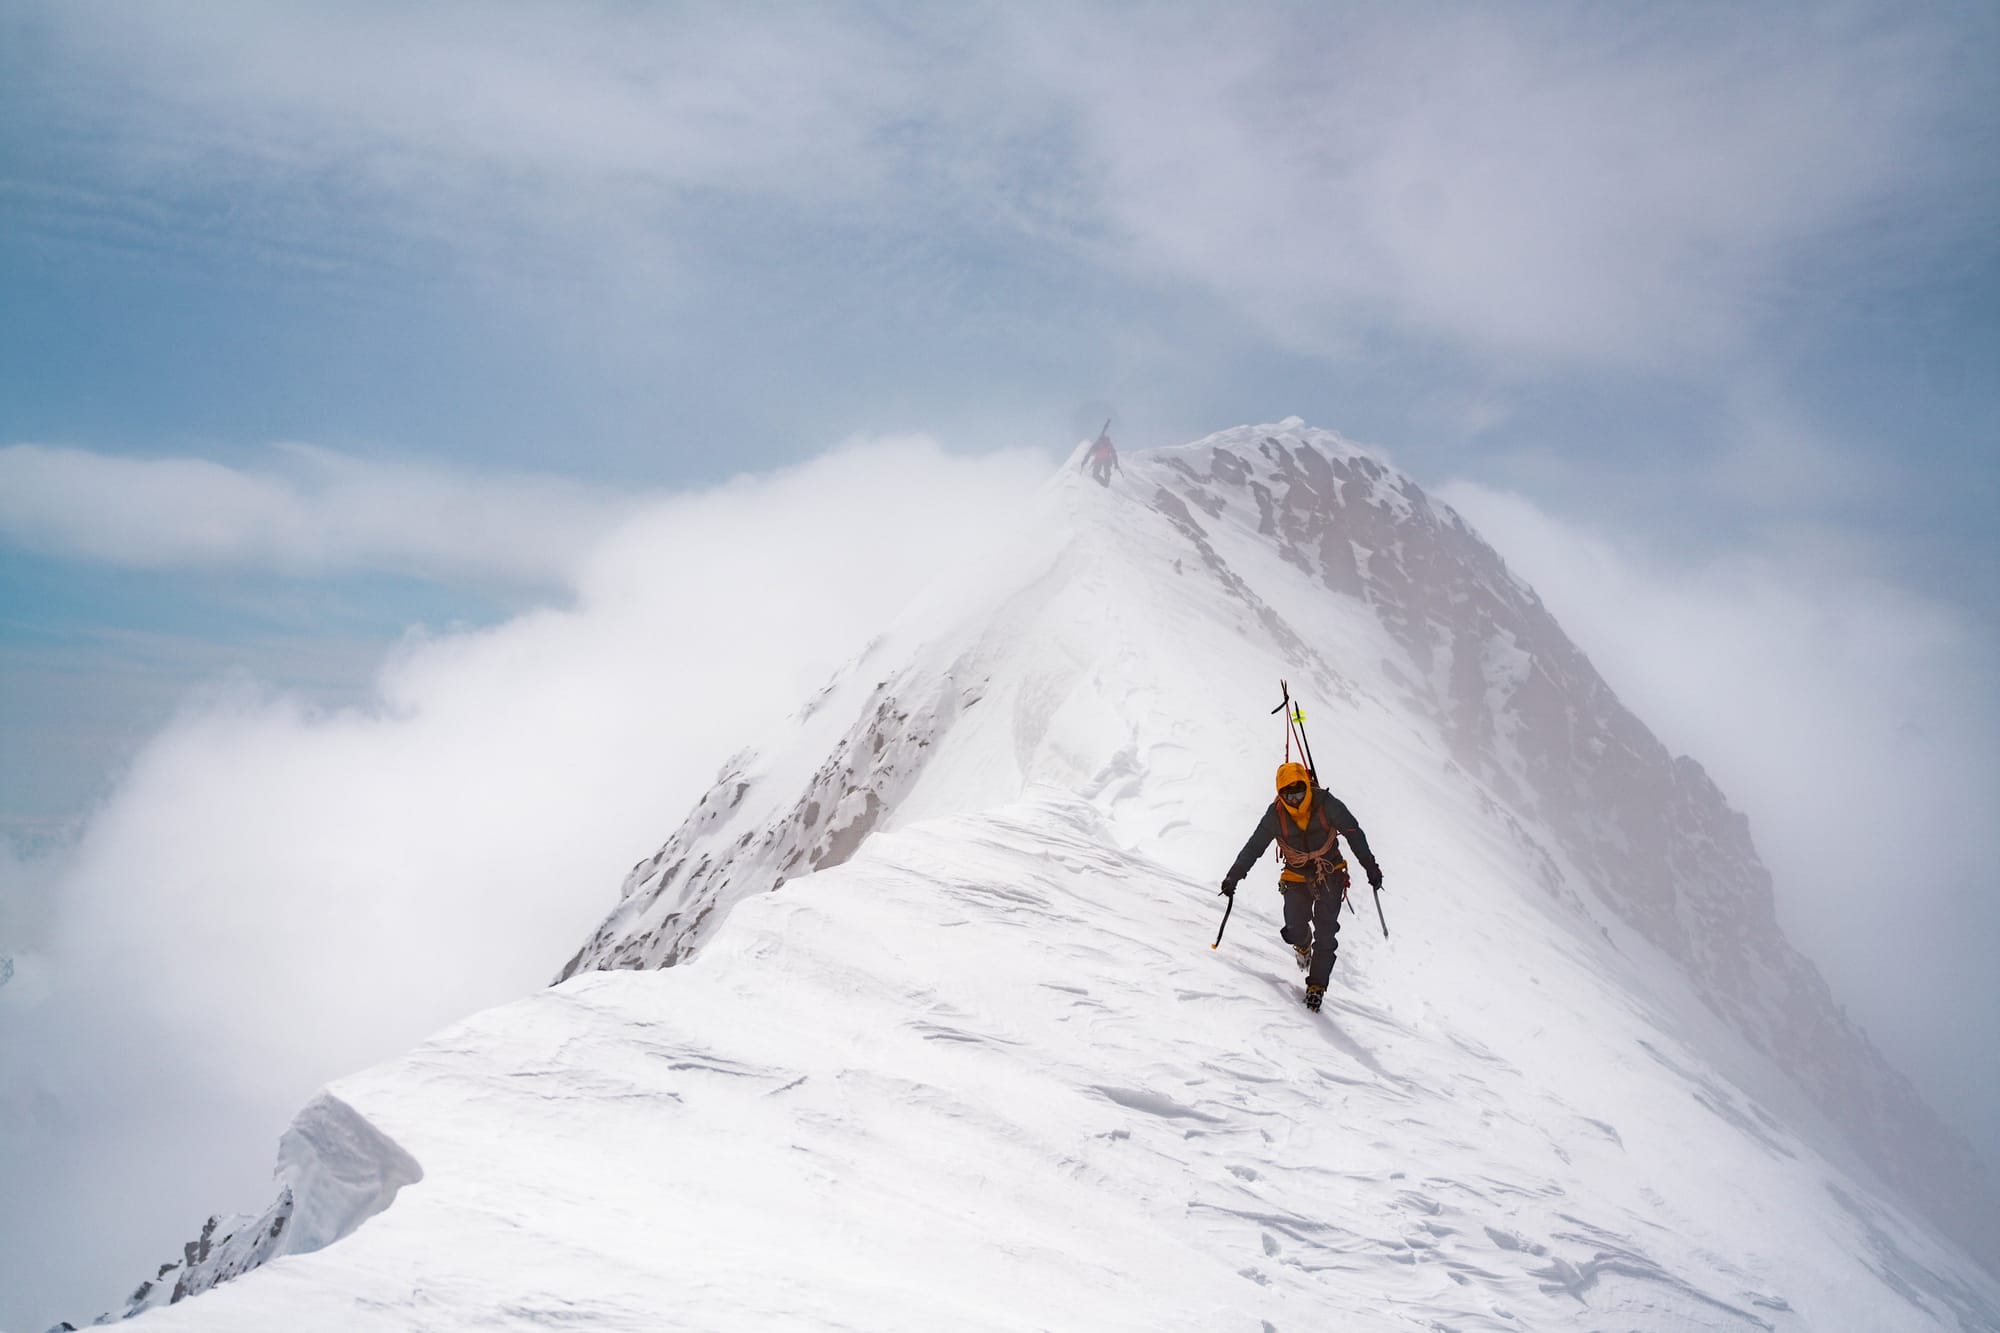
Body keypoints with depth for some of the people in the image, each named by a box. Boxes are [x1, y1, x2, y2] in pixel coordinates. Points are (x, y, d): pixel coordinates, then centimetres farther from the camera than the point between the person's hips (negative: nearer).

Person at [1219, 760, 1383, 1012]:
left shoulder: (1326, 804, -17)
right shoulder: (1276, 815, -14)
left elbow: (1354, 834, -6)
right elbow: (1254, 847, -9)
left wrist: (1370, 866, -4)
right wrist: (1233, 876, -15)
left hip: (1330, 875, -1)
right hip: (1297, 879, 1)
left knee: (1326, 932, -10)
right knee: (1295, 931, -9)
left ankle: (1317, 984, 3)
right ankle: (1303, 944, 29)